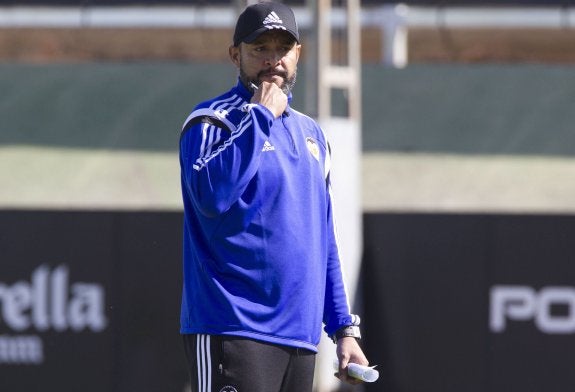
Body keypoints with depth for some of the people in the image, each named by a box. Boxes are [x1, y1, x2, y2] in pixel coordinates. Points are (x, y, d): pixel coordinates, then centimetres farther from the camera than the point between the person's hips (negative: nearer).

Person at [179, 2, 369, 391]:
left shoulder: (311, 133, 20)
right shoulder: (214, 121, -2)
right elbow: (211, 195, -23)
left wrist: (343, 328, 17)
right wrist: (261, 116, -14)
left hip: (300, 337, 7)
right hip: (234, 331, -7)